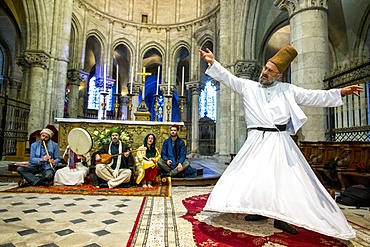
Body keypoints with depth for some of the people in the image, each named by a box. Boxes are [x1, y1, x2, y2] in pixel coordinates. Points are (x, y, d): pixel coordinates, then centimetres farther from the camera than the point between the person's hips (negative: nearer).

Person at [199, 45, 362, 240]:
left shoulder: (287, 90, 10)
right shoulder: (248, 86, 8)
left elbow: (314, 97, 10)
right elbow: (228, 78, 1)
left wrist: (340, 92, 0)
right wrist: (213, 63, -8)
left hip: (280, 141, 1)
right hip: (257, 140, 0)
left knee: (284, 178, 0)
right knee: (253, 175, 1)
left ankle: (281, 217, 13)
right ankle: (259, 210, 20)